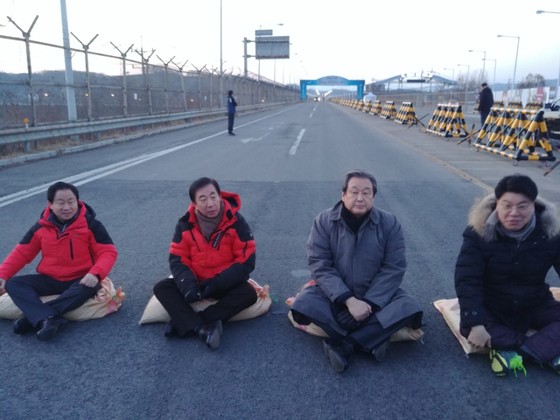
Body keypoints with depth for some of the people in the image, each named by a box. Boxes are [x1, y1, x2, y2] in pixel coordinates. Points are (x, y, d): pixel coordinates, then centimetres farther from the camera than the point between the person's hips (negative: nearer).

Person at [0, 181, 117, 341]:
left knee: (90, 288, -37)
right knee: (13, 284, -18)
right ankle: (49, 319, -39)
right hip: (50, 280, 4)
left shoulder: (91, 225, -9)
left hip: (80, 280, -3)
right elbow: (21, 253, 8)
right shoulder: (41, 227, 1)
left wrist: (95, 274, -32)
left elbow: (108, 252, -13)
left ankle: (34, 317, -31)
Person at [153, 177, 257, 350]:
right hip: (196, 281, 2)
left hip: (226, 284, -2)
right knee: (161, 288, -18)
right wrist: (188, 286, -26)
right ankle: (202, 328, -35)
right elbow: (177, 259, -7)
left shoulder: (236, 222, -16)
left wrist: (217, 284, -25)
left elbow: (247, 261, -17)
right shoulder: (185, 224, -9)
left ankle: (184, 323, -29)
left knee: (249, 293, -31)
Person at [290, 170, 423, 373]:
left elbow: (393, 268, -10)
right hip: (334, 293, 0)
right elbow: (319, 265, -15)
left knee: (408, 308, -26)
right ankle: (372, 340, -25)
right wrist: (348, 300, -27)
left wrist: (370, 303, -22)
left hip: (376, 294, 1)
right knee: (303, 304, -28)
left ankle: (342, 345, -26)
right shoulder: (324, 221, -10)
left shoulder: (389, 223, -8)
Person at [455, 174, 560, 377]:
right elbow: (467, 280, -22)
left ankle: (513, 352, -28)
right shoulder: (479, 232, -18)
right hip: (491, 308, -2)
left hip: (534, 307, 3)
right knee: (468, 327, -31)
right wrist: (476, 323, -33)